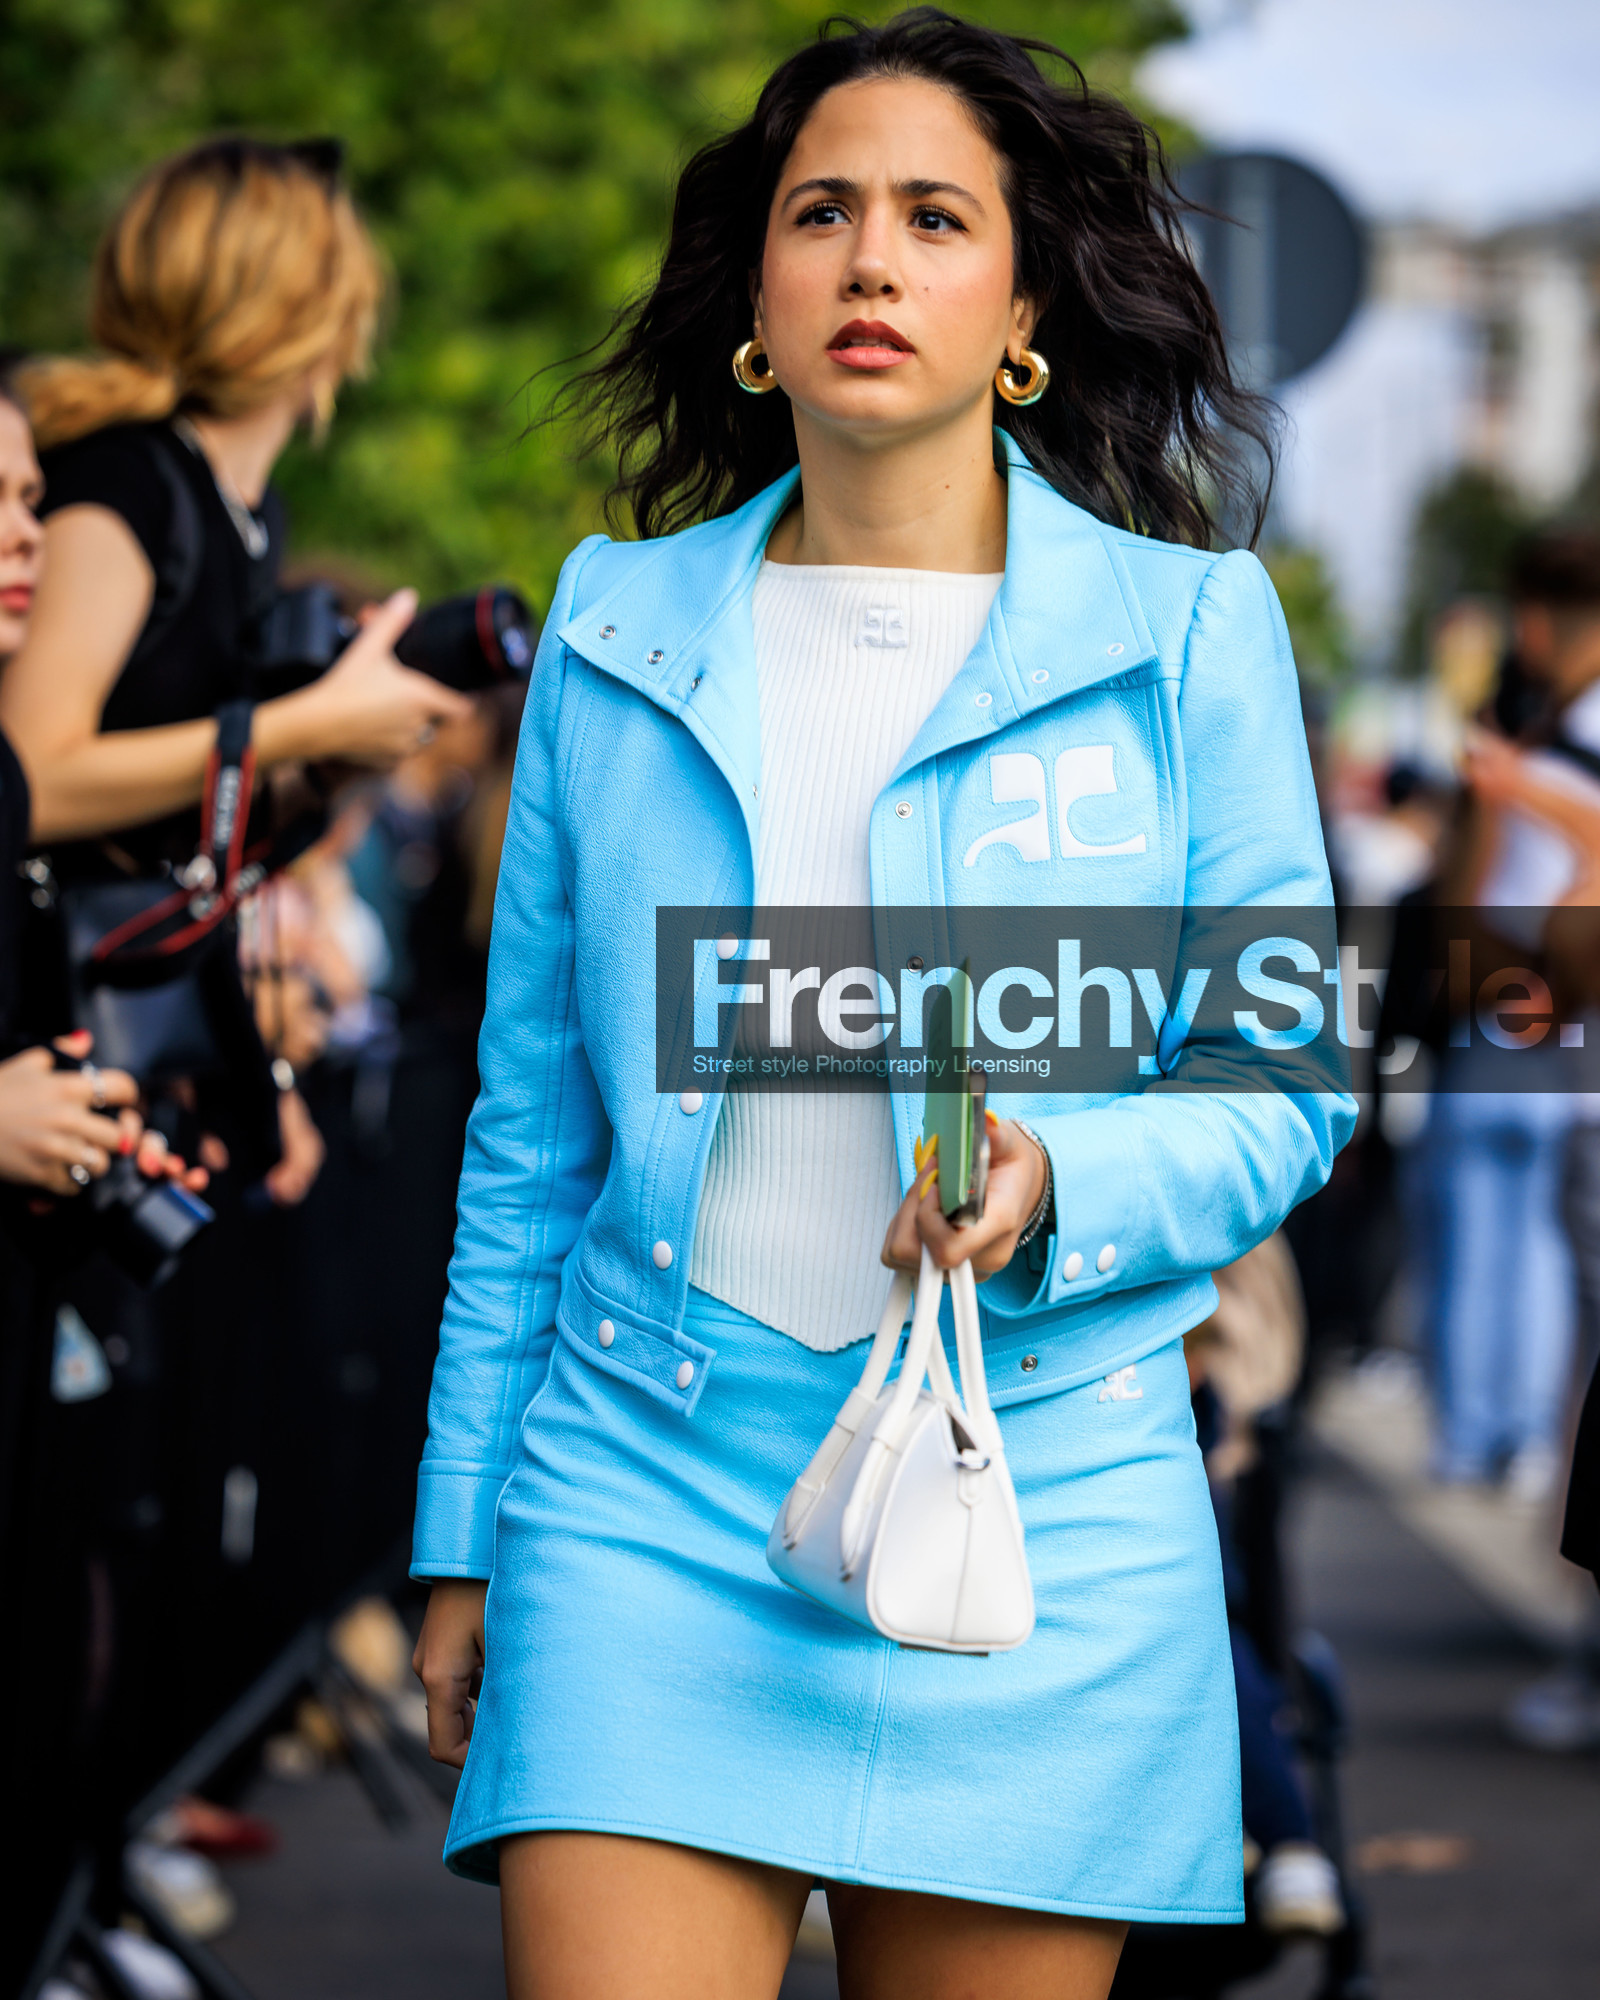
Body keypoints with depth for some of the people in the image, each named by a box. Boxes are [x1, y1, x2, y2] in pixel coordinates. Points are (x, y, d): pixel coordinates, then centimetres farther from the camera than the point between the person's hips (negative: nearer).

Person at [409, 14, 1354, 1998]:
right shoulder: (618, 626, 10)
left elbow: (1285, 1089, 3)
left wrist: (1058, 1189, -18)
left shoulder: (1188, 630, 2)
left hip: (1040, 1517, -1)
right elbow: (531, 1121, 14)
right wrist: (459, 1536, 12)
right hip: (648, 1485, 1)